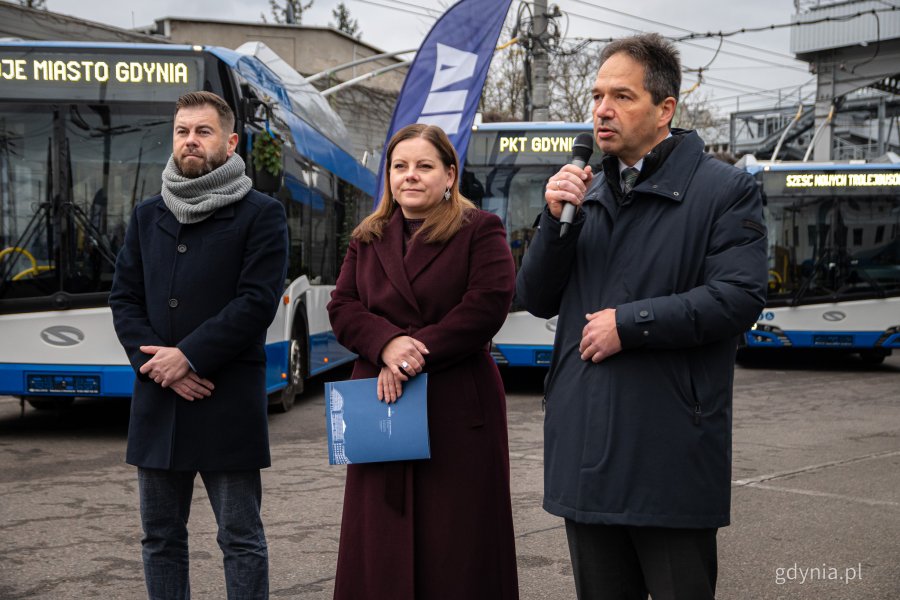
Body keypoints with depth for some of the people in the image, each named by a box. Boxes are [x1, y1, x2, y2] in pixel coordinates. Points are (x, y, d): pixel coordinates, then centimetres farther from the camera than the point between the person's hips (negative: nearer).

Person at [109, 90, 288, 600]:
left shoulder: (261, 214, -2)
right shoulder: (147, 217, 14)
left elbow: (258, 301, -12)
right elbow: (124, 300, 9)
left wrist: (188, 356, -16)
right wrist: (155, 360, -8)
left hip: (228, 404, -5)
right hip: (157, 401, 5)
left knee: (241, 538, 3)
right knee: (161, 536, 12)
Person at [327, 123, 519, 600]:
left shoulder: (480, 231, 1)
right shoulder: (367, 239, 15)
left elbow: (487, 305, -12)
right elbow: (342, 308, 6)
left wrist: (418, 354, -16)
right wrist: (387, 344, -15)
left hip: (457, 411, -4)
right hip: (382, 406, 4)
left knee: (456, 542, 0)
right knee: (381, 545, 7)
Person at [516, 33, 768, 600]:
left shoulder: (725, 189, -4)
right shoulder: (586, 192, 12)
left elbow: (739, 297, -16)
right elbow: (537, 300, 10)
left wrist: (628, 323, -15)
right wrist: (556, 219, -6)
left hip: (671, 457, -5)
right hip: (585, 448, 6)